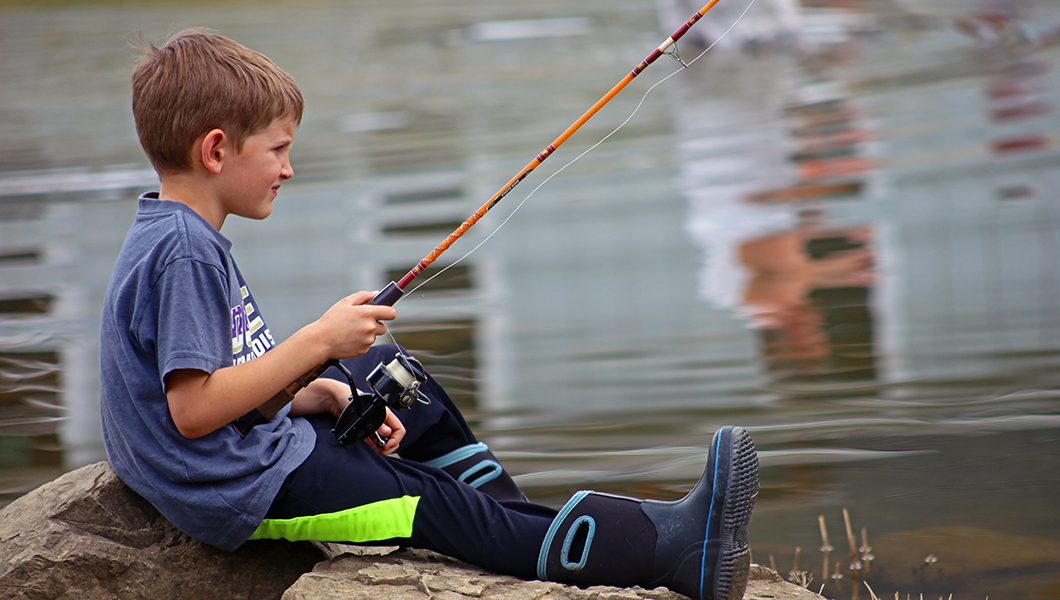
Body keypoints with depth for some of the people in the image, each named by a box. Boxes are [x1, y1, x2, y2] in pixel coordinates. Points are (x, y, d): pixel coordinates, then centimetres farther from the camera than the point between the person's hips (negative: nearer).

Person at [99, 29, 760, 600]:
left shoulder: (178, 237, 12)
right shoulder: (184, 253, -21)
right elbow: (194, 409, -28)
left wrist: (317, 397, 2)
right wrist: (318, 343, -22)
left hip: (252, 450, 11)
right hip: (235, 490, -11)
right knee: (433, 504, -16)